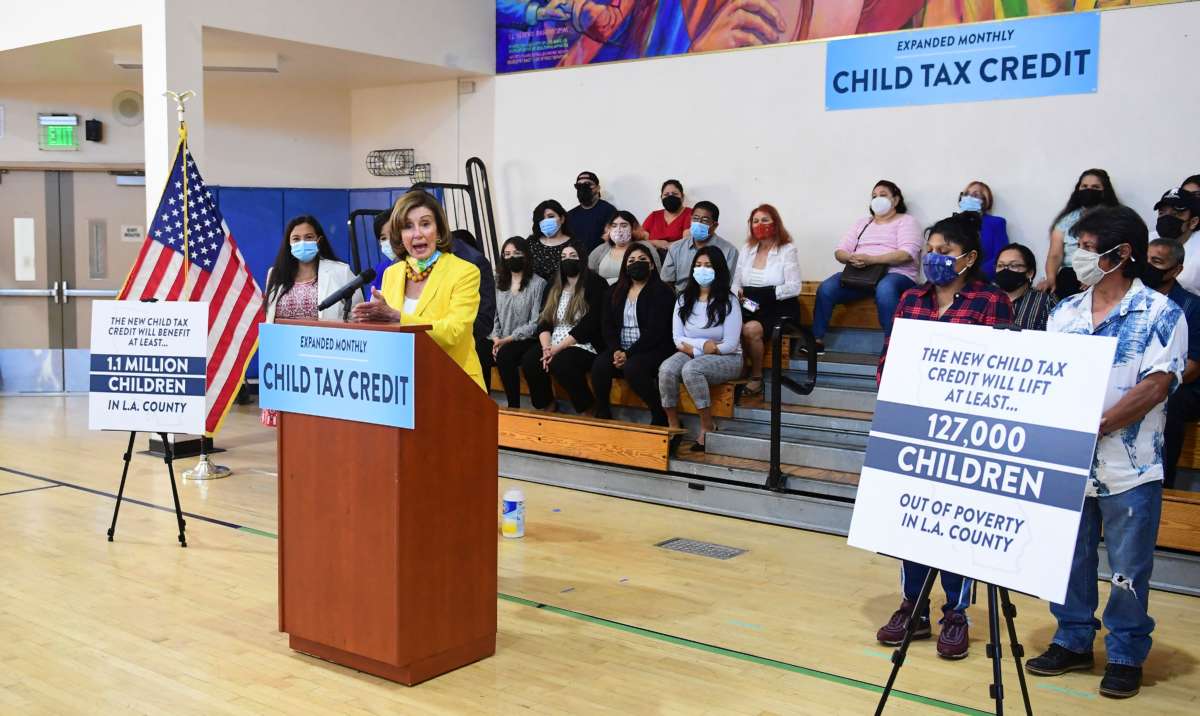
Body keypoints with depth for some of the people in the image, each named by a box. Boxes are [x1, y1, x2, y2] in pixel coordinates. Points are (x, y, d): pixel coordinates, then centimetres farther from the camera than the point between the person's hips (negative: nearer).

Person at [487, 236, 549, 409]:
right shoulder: (499, 282, 15)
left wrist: (508, 339, -14)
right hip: (501, 341, 4)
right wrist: (496, 338, -8)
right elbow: (492, 316, 11)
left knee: (504, 355, -35)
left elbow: (535, 323, -9)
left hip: (526, 341, -4)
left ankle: (514, 406, -23)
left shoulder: (538, 283, -2)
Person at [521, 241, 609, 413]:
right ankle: (546, 407, -3)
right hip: (554, 346, 6)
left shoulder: (595, 284, -4)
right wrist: (546, 348, -12)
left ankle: (587, 411, -16)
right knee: (529, 360, -21)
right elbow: (544, 321, 9)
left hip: (585, 346, -6)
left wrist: (558, 348, -17)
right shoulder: (554, 288, 17)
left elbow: (589, 324, -14)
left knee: (560, 363, -34)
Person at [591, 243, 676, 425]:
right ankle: (601, 413, -9)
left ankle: (660, 415, -18)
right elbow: (606, 325, 8)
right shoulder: (615, 291, 16)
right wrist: (616, 350, -11)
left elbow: (655, 331, -12)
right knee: (599, 365, -25)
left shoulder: (661, 292, -2)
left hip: (653, 350, -5)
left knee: (632, 367, -35)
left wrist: (629, 354, -18)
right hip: (622, 350, 5)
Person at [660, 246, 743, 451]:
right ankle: (673, 426, -17)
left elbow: (729, 345, -12)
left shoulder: (728, 301, -6)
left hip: (726, 359, -4)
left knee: (691, 369, -35)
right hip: (691, 356, 4)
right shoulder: (684, 299, 7)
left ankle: (708, 426, -20)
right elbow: (678, 340, 2)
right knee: (666, 369, -28)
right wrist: (703, 345, -14)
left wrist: (693, 347, -9)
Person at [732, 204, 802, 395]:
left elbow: (794, 288, -9)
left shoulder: (788, 250, 0)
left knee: (751, 329, -33)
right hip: (750, 308, 4)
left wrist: (765, 293, -19)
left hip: (780, 310, -4)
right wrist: (739, 293, -11)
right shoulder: (746, 250, 16)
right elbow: (735, 282, 13)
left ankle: (756, 376, -10)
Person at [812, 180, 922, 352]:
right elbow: (840, 251, 14)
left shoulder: (906, 221, 8)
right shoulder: (862, 222, 24)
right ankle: (817, 341, -17)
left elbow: (907, 254, -11)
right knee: (826, 288, -22)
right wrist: (851, 258, -12)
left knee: (884, 289, -41)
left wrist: (871, 259, -22)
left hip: (895, 274, -5)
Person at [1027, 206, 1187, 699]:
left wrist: (1094, 426, -19)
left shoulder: (1160, 314, -6)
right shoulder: (1065, 312, 8)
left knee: (1128, 570, 6)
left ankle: (1126, 656, 22)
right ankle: (1073, 642, 30)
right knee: (1068, 561, 14)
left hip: (1129, 469, -4)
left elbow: (1155, 386, -14)